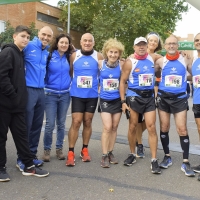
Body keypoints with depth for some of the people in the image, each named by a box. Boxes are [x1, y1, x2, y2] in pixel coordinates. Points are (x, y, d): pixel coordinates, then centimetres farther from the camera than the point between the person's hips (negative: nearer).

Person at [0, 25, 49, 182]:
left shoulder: (21, 54, 16)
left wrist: (20, 97, 9)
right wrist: (13, 95, -16)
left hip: (17, 103, 8)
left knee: (21, 134, 10)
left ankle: (29, 166, 16)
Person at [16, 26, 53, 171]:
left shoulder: (48, 53, 13)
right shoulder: (28, 46, -6)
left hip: (41, 91, 6)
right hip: (28, 90, -6)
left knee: (37, 125, 11)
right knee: (26, 125, -3)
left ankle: (32, 155, 23)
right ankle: (22, 158, 7)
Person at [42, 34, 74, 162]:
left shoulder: (69, 57, 6)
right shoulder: (49, 56, -4)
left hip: (65, 94, 3)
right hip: (51, 94, -3)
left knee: (61, 123, 9)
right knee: (50, 124, -4)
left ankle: (59, 149, 21)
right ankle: (47, 150, 12)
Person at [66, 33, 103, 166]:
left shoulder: (99, 57, 0)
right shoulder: (74, 56, 1)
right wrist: (72, 84, 5)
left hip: (92, 95, 1)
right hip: (77, 95, -1)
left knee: (88, 122, 9)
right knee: (76, 122, -6)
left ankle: (85, 150, 22)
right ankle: (71, 153, 0)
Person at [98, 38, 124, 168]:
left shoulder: (121, 65, -6)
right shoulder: (100, 64, -7)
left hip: (118, 100, 2)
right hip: (105, 100, -2)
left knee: (114, 127, 9)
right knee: (107, 127, -9)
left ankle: (110, 152, 23)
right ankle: (104, 156, 3)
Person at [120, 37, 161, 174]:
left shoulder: (152, 59, 6)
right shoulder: (130, 62, -4)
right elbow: (122, 81, -4)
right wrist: (123, 101, -10)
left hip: (149, 97, 2)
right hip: (134, 97, -2)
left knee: (151, 127, -4)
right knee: (133, 127, 8)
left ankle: (154, 160, 0)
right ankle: (132, 155, 25)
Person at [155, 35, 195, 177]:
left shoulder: (186, 60, 0)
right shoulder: (160, 61, 1)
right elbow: (154, 75, 11)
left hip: (180, 98, -1)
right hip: (163, 98, 2)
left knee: (182, 129, -6)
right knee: (164, 128, 7)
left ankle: (186, 162, 2)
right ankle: (167, 157, 23)